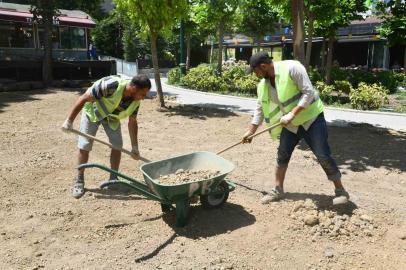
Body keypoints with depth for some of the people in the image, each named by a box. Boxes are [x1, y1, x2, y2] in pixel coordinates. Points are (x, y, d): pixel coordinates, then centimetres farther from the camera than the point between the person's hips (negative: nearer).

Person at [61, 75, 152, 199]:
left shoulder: (136, 101, -21)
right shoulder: (110, 85, -40)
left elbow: (132, 123, -9)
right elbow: (83, 99, -31)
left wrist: (135, 147, -10)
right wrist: (69, 121, -25)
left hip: (112, 117, 4)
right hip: (92, 111, -4)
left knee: (117, 145, -6)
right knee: (84, 146, -4)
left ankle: (113, 181, 8)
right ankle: (79, 181, 13)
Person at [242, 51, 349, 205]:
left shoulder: (291, 68, -21)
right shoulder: (263, 85, 0)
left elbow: (309, 92, -23)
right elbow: (260, 109, 11)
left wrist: (291, 114, -28)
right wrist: (251, 131, 14)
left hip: (311, 118, -6)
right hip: (290, 124, 6)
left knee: (323, 156, -4)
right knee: (282, 155, 6)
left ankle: (340, 191, 13)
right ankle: (278, 190, 20)